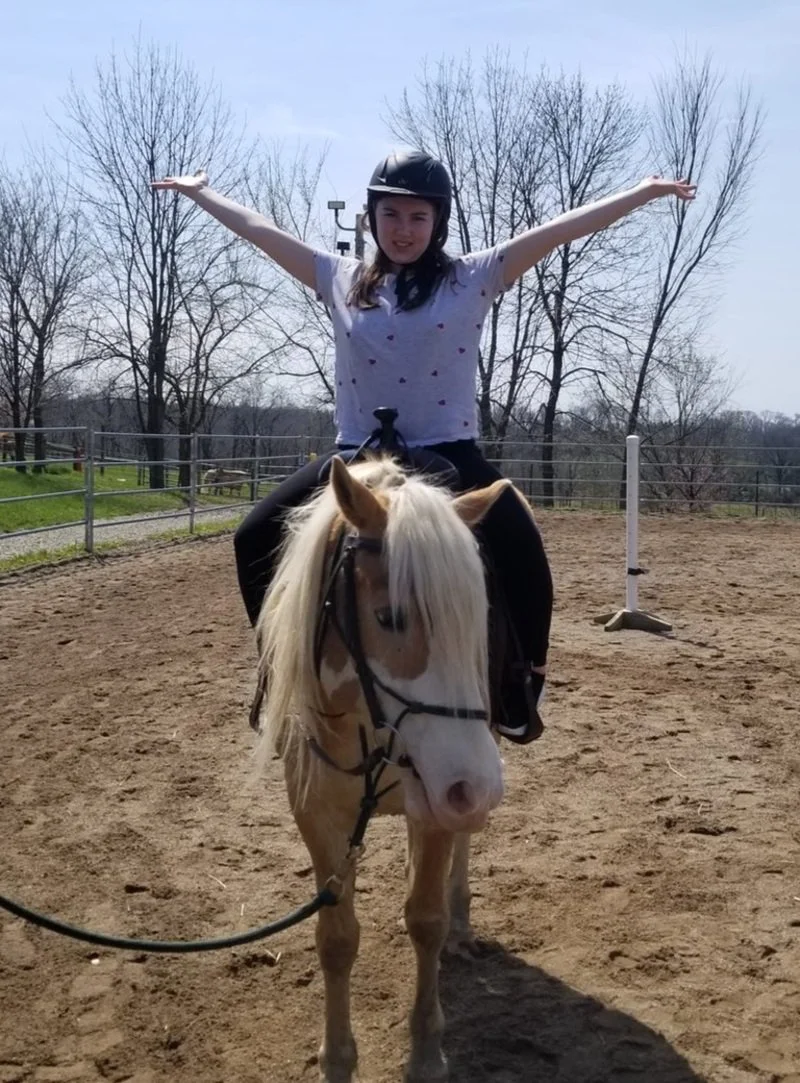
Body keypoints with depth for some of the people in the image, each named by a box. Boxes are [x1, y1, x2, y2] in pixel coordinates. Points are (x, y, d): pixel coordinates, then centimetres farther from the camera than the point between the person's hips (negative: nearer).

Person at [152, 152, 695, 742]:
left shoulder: (475, 278, 1)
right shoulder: (342, 279, 8)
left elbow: (561, 229, -4)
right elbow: (259, 228, 15)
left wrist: (643, 193, -7)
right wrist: (201, 191, 21)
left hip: (449, 457, -3)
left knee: (523, 554, -25)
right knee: (257, 538, -5)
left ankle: (523, 681, -2)